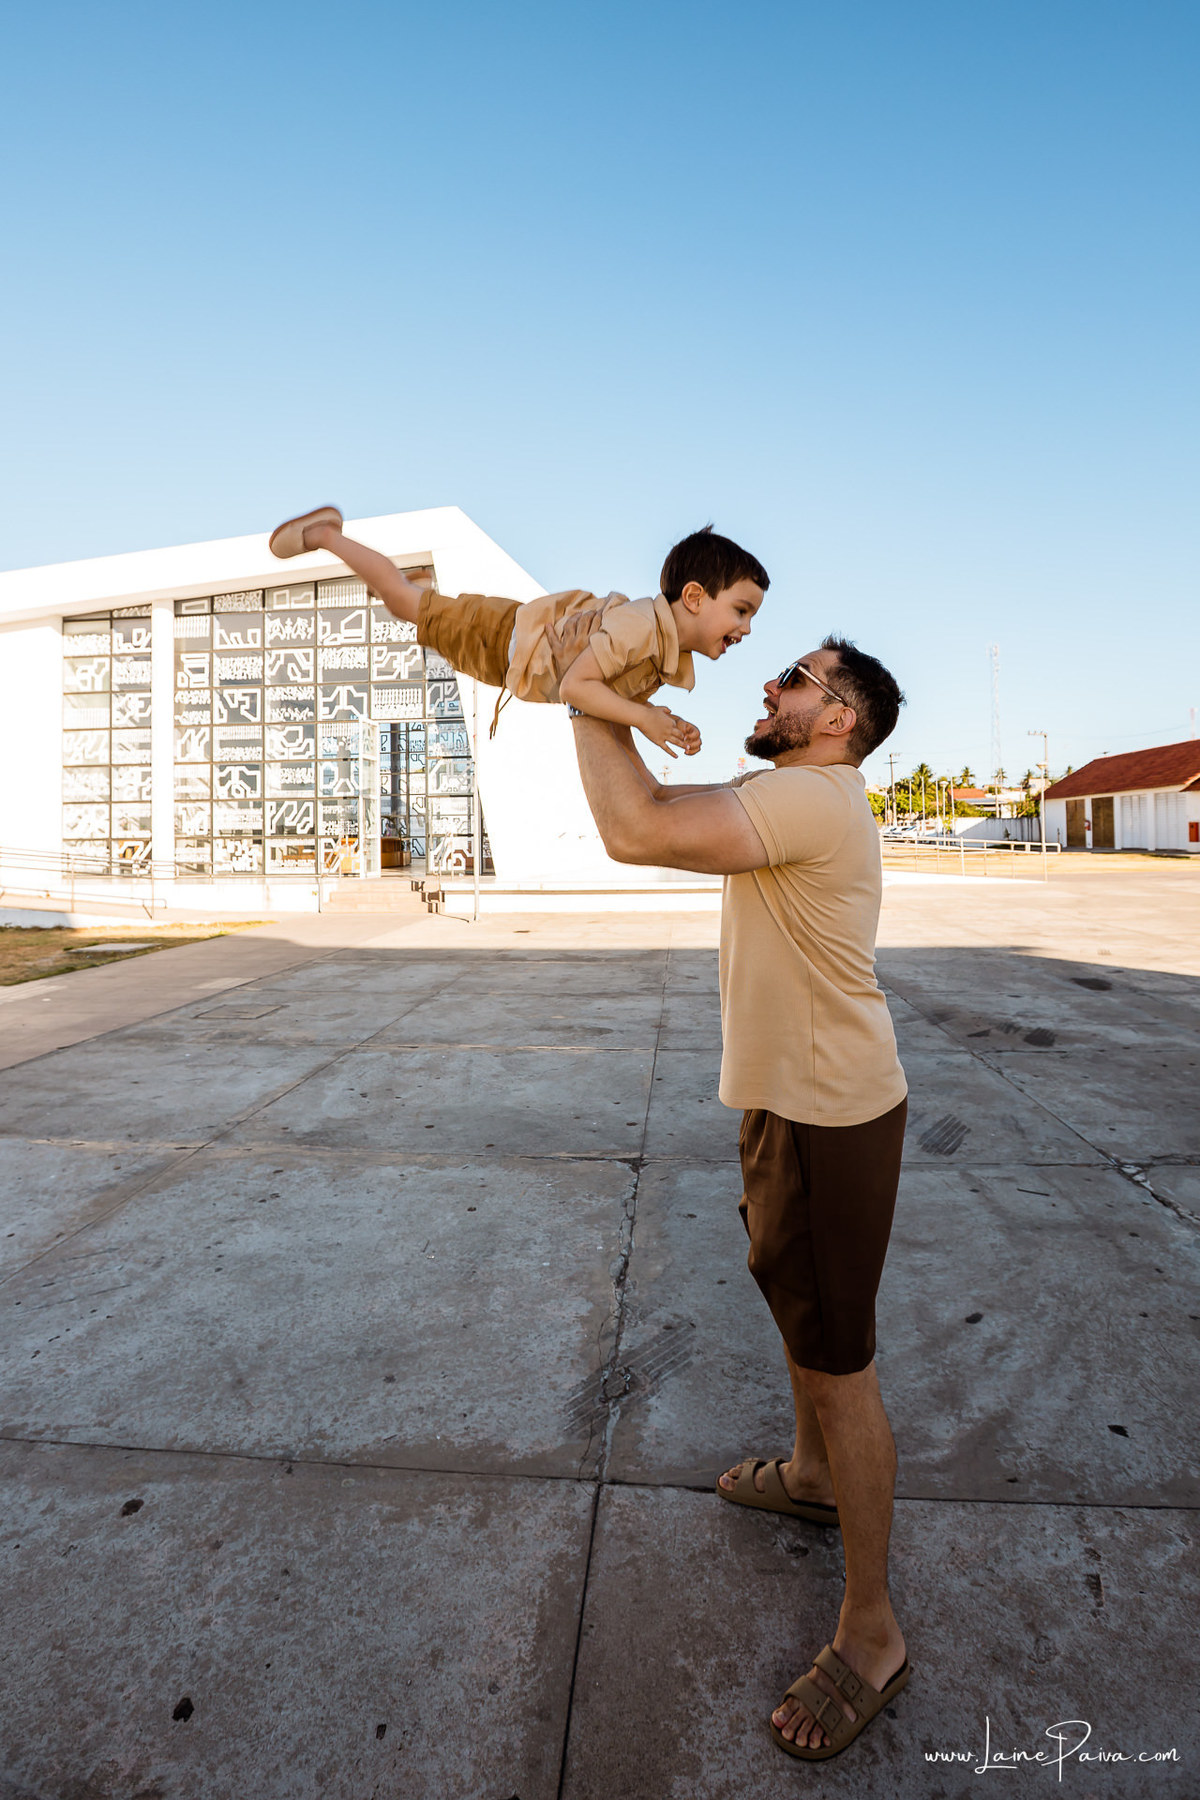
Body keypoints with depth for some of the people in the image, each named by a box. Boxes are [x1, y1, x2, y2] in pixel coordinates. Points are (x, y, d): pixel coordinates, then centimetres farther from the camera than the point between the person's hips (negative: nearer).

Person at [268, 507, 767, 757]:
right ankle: (322, 533, 27)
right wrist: (643, 718, -40)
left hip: (557, 624, 7)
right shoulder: (638, 626, -38)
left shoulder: (676, 656, -9)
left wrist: (668, 723, -13)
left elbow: (626, 696, 3)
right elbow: (573, 687, -41)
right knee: (408, 602, 9)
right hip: (504, 638, -7)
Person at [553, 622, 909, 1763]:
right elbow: (660, 808, 19)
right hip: (788, 1100, 11)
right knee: (790, 1290, 27)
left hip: (830, 1115, -11)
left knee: (839, 1355, 2)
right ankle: (812, 1473, 52)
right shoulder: (791, 793, 11)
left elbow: (635, 831, -34)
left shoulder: (811, 798, -24)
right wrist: (617, 702, 10)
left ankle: (870, 1636, 22)